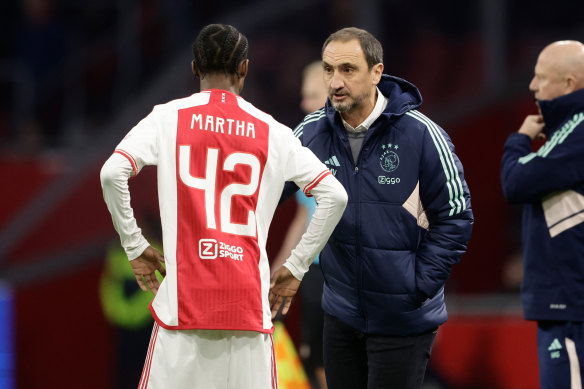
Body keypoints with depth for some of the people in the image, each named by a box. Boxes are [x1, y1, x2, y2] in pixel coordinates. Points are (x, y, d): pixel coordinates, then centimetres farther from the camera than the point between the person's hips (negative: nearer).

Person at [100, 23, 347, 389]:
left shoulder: (169, 118, 4)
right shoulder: (273, 132, 8)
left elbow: (112, 173, -8)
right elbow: (334, 195, 4)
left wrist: (134, 246, 3)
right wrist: (296, 267, 11)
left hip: (184, 302, -1)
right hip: (250, 308, 1)